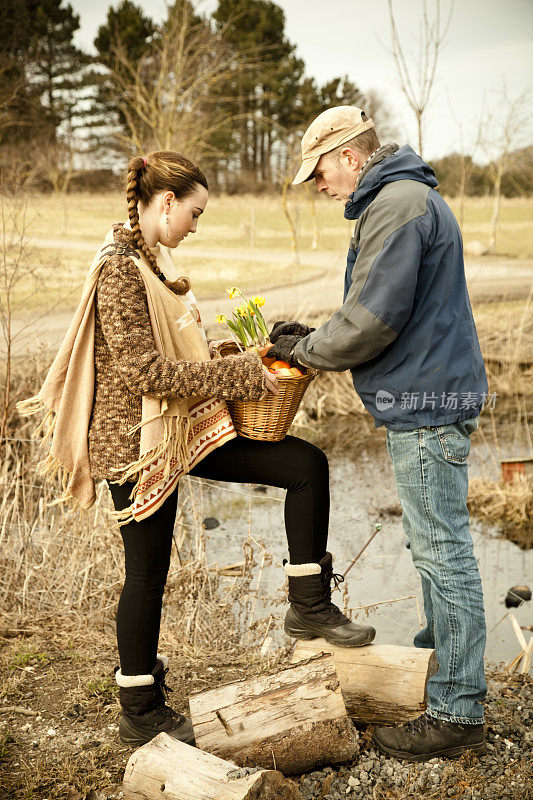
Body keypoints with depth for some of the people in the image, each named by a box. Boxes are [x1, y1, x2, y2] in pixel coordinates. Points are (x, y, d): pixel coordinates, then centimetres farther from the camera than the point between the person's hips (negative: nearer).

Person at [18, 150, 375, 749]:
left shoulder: (151, 258, 11)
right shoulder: (119, 268, -19)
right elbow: (142, 370, -25)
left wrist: (233, 359, 7)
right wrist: (237, 375, -21)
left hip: (184, 426, 9)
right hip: (138, 440, -9)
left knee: (307, 465, 1)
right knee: (147, 572, 5)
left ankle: (309, 604, 13)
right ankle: (140, 714, 25)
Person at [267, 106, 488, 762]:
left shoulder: (396, 205, -16)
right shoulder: (407, 198, 19)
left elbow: (373, 318, -22)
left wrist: (305, 349, -6)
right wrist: (313, 339, 12)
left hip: (427, 404, -11)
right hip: (427, 398, 11)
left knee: (443, 553, -5)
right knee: (432, 545, 20)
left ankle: (456, 714, 5)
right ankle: (439, 658, 36)